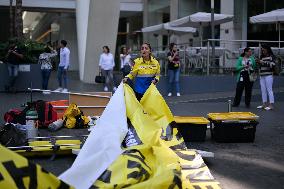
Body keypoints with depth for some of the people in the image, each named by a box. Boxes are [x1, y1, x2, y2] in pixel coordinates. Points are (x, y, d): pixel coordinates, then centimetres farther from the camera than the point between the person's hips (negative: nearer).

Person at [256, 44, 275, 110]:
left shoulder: (271, 56, -1)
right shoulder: (262, 57, 17)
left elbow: (272, 65, -14)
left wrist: (263, 62, -16)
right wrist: (259, 63, 4)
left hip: (268, 75, -6)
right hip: (262, 75, 7)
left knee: (269, 90, -8)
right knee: (263, 90, 7)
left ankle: (271, 105, -8)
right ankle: (264, 104, 13)